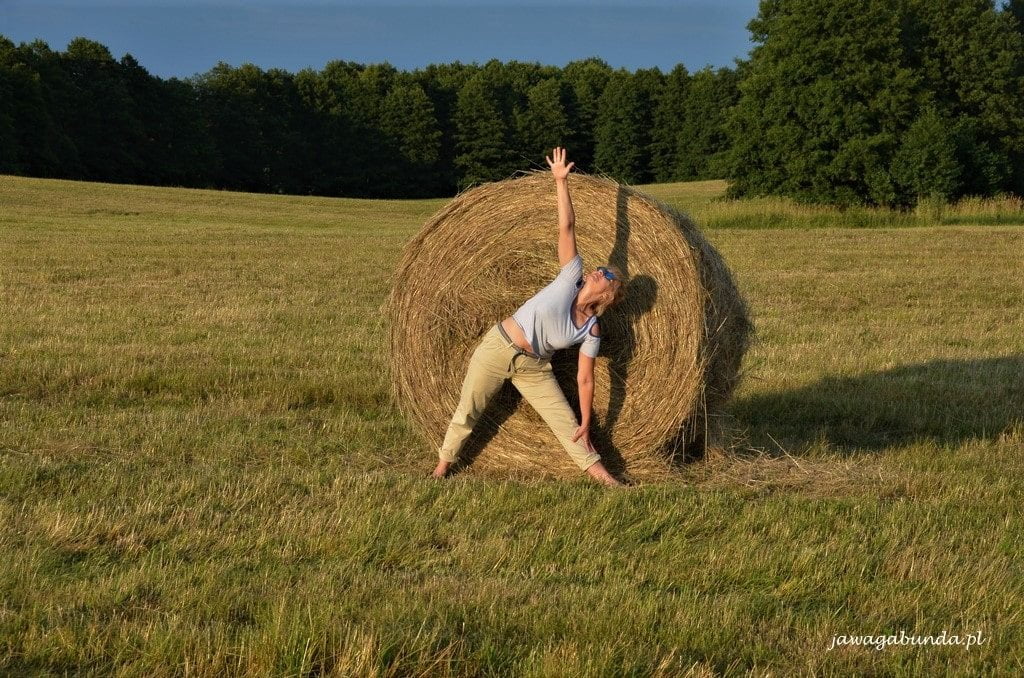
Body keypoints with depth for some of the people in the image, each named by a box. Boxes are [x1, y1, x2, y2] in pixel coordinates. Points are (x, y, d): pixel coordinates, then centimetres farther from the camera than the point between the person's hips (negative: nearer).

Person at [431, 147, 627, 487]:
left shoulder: (591, 331, -2)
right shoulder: (572, 277, -7)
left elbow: (585, 379, 0)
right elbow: (566, 228, -13)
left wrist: (586, 424, -2)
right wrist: (561, 181, -18)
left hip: (533, 368, 2)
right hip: (498, 346, -2)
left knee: (567, 421, -2)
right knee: (467, 412, 4)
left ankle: (600, 474, 5)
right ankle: (444, 463, 23)